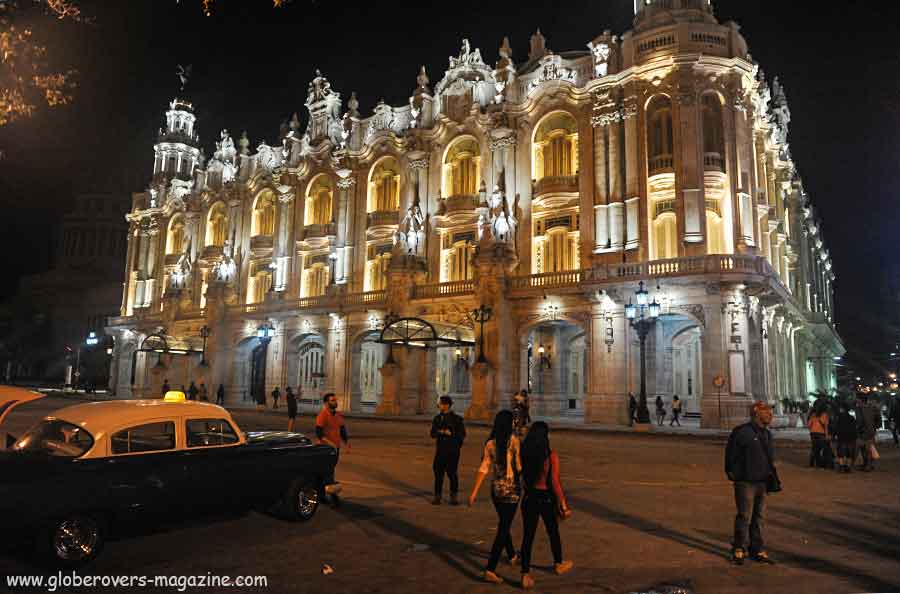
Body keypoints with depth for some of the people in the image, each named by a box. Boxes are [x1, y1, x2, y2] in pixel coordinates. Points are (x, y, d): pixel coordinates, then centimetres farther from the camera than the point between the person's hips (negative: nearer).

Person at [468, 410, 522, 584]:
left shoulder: (490, 443, -4)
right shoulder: (514, 441, -15)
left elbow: (483, 469, -5)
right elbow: (519, 467, -12)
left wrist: (474, 491, -3)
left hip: (496, 489, 5)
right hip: (511, 490, -5)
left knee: (504, 524, 25)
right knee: (503, 528, 0)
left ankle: (512, 555, 46)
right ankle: (490, 569, -5)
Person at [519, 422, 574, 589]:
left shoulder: (523, 454, -8)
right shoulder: (551, 456, -17)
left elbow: (520, 478, -3)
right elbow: (555, 483, -14)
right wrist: (563, 504, -5)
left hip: (529, 498, 2)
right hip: (546, 498, -2)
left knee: (527, 536, 9)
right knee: (553, 533, 21)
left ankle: (525, 575, 10)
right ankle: (558, 564, 42)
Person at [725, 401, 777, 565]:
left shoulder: (767, 433, 13)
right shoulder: (742, 432, -13)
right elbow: (730, 453, -9)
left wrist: (770, 472, 14)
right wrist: (733, 473, -5)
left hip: (762, 482, 7)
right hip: (745, 482, -7)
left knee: (759, 518, 12)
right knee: (744, 517, -2)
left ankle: (758, 550, 22)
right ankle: (738, 550, 9)